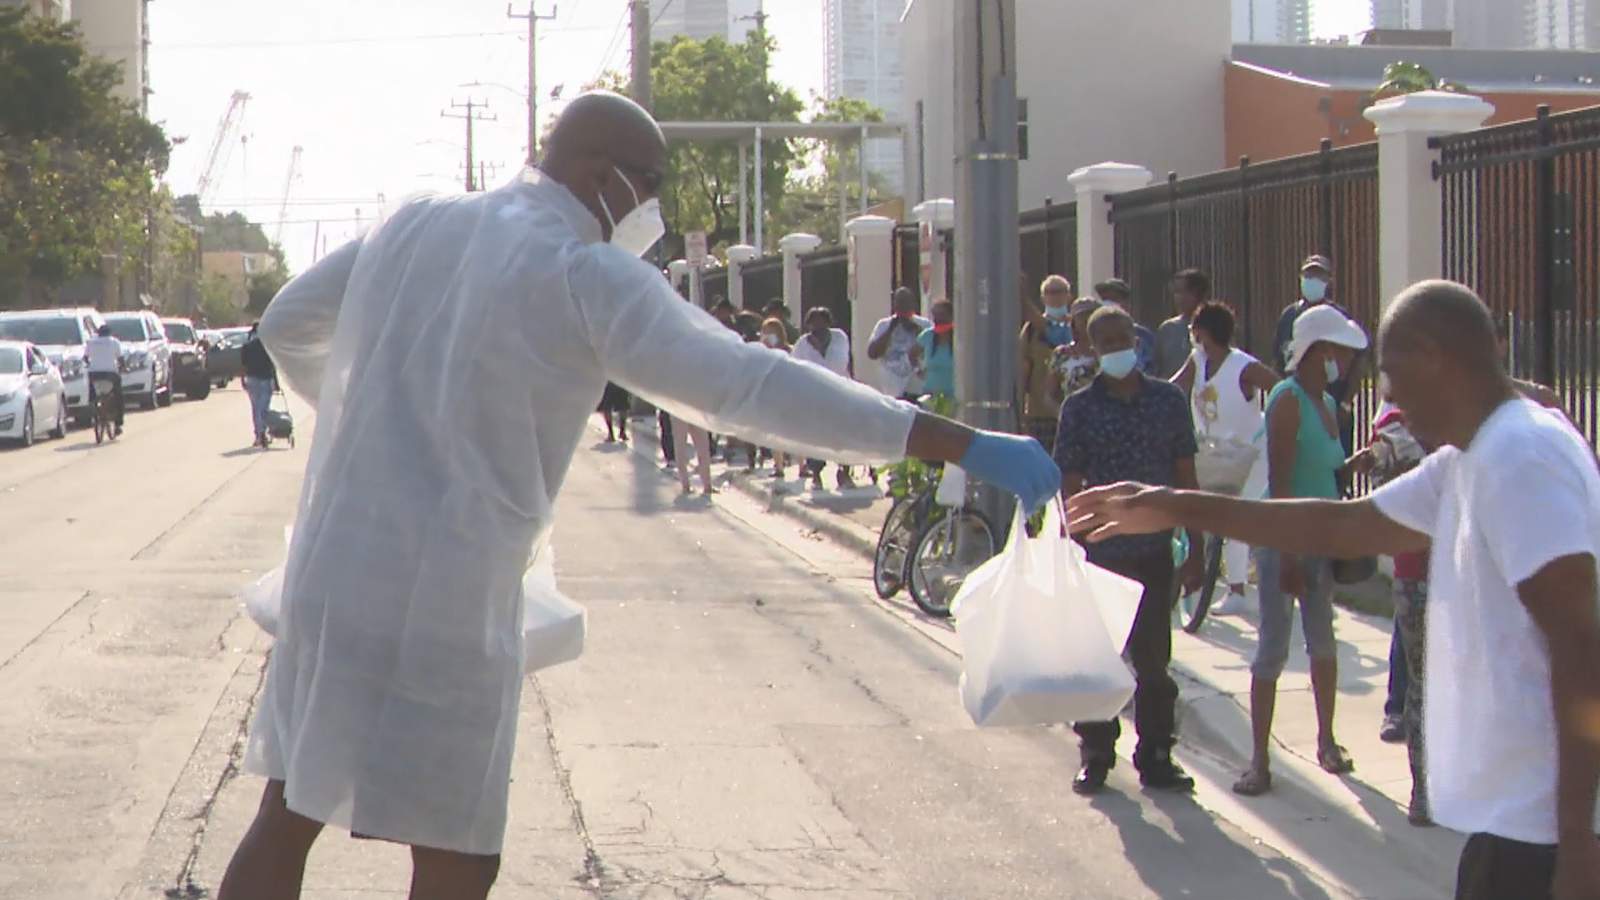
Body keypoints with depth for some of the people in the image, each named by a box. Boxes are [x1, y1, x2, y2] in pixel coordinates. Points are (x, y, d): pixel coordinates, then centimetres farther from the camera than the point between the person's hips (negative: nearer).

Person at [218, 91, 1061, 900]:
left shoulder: (411, 226, 11)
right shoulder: (584, 274, -10)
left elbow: (287, 326, 24)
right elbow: (748, 386, -19)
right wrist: (960, 444, -21)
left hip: (325, 577, 7)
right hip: (443, 608, -7)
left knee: (286, 819, 15)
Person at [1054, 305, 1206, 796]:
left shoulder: (1168, 400, 3)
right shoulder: (1081, 407, -1)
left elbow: (1185, 476, 7)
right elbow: (1070, 483, -1)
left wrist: (1194, 548, 6)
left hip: (1155, 552, 1)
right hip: (1101, 552, -1)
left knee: (1154, 660, 8)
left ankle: (1155, 756, 17)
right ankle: (1095, 755, 16)